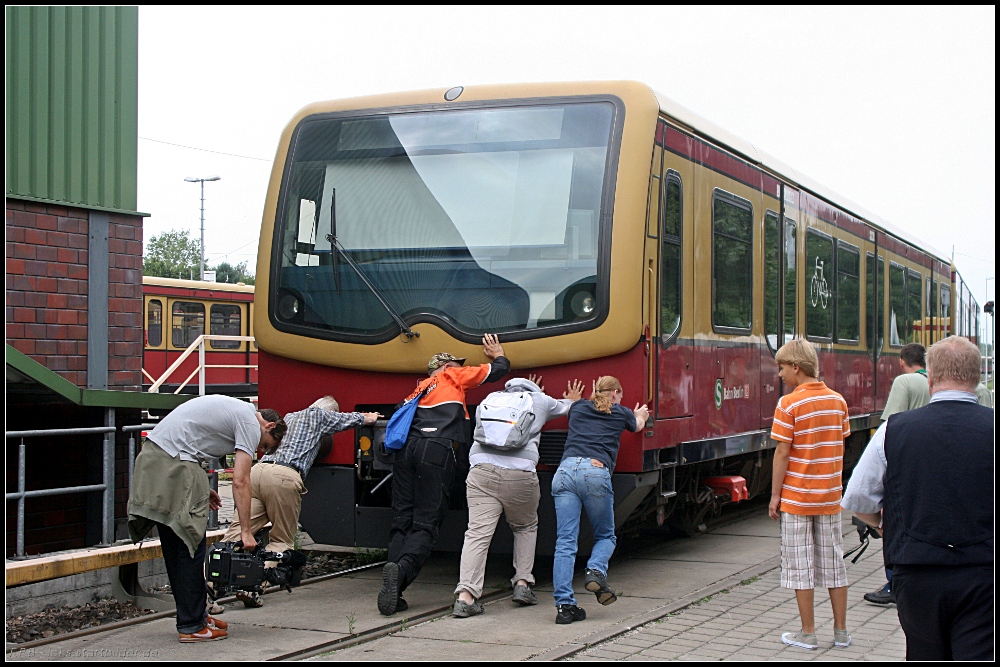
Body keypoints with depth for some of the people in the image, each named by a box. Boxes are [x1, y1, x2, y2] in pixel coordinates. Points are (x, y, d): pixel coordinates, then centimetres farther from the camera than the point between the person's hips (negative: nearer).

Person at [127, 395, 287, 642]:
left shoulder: (233, 410, 26)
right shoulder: (251, 424, -2)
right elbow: (240, 481, -9)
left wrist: (202, 489, 20)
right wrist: (245, 530, -7)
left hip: (150, 454, 10)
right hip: (172, 466, -10)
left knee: (175, 546, 14)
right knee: (189, 544, -4)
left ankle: (194, 615, 22)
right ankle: (192, 626, 1)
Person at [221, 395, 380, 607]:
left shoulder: (289, 417, 36)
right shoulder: (319, 415, 18)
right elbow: (348, 419, 35)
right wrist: (368, 417, 57)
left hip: (258, 469, 6)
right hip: (284, 477, -5)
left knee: (237, 532, -5)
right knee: (281, 541, 6)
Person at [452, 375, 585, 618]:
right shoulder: (540, 401, 19)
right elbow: (564, 407, 40)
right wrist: (573, 400, 65)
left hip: (481, 472, 1)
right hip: (519, 475, -1)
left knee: (477, 532, -6)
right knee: (525, 527, 23)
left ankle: (466, 595, -18)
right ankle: (522, 583, 12)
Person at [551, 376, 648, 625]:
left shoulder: (578, 408, 26)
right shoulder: (621, 413, 21)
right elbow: (637, 425, 45)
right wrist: (640, 415, 69)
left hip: (565, 470, 2)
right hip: (596, 471, -2)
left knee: (565, 542, -2)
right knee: (605, 536, 17)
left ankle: (564, 604, -10)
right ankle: (596, 571, -13)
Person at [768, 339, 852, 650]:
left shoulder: (789, 404, -13)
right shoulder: (838, 401, 4)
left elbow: (782, 453, -13)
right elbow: (840, 447, 9)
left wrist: (774, 495, -6)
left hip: (797, 497, -5)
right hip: (829, 496, 5)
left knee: (800, 566, 3)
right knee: (833, 563, 12)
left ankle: (808, 633, 6)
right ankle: (840, 631, 17)